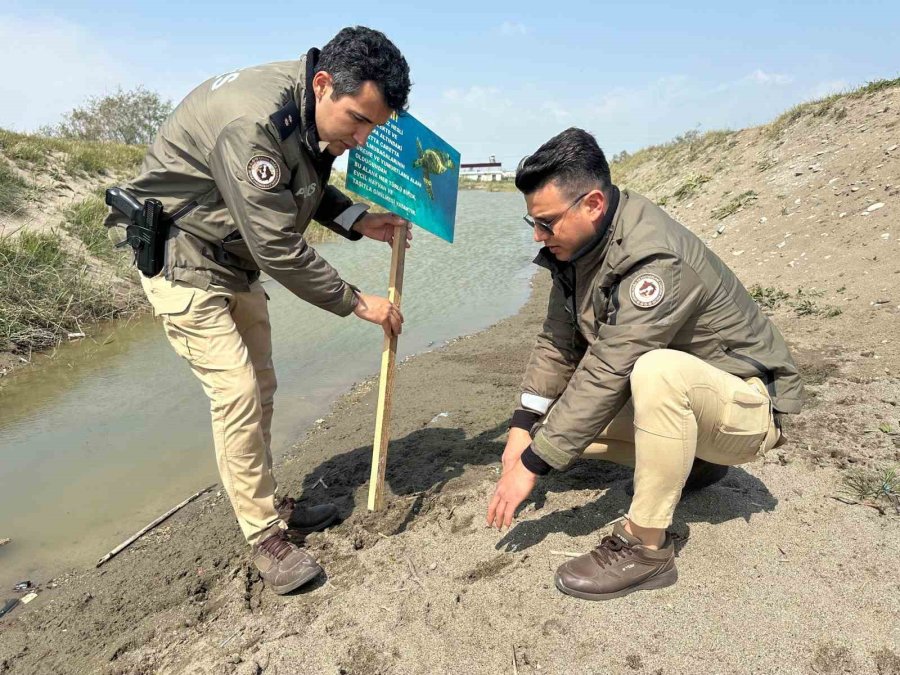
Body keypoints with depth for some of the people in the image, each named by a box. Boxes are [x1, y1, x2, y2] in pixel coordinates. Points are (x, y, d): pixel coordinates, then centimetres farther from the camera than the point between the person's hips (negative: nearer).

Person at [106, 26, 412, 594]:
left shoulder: (313, 115, -4)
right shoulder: (251, 124, -32)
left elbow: (307, 187, 11)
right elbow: (279, 249, -31)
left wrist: (358, 221, -7)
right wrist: (355, 302, -21)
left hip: (237, 263, 9)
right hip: (184, 263, -8)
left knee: (260, 389, 11)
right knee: (237, 393, -12)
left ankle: (269, 505, 26)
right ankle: (265, 536, 2)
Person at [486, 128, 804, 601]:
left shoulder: (657, 261, -32)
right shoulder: (575, 247, -5)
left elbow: (606, 375, -34)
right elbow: (557, 343, -1)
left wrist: (532, 464, -28)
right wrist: (523, 426, -8)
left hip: (748, 404, -8)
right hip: (666, 395, 9)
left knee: (658, 371, -39)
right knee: (560, 418, -3)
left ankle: (646, 548, -22)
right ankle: (691, 459, 13)